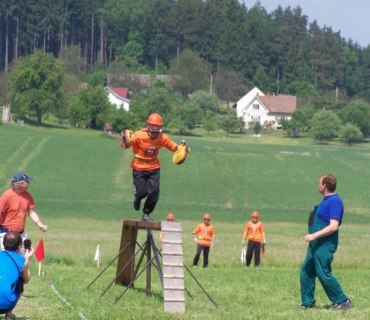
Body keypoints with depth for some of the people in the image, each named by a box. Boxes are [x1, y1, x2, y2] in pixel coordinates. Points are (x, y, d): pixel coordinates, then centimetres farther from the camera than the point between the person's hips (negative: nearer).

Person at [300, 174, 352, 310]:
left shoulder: (334, 201, -17)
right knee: (306, 272, 9)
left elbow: (333, 226, -24)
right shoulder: (326, 200, 14)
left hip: (325, 245, -10)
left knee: (323, 274, -10)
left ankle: (342, 301, -2)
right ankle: (307, 302, 15)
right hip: (316, 244, 10)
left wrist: (314, 236, -24)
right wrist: (313, 237, 19)